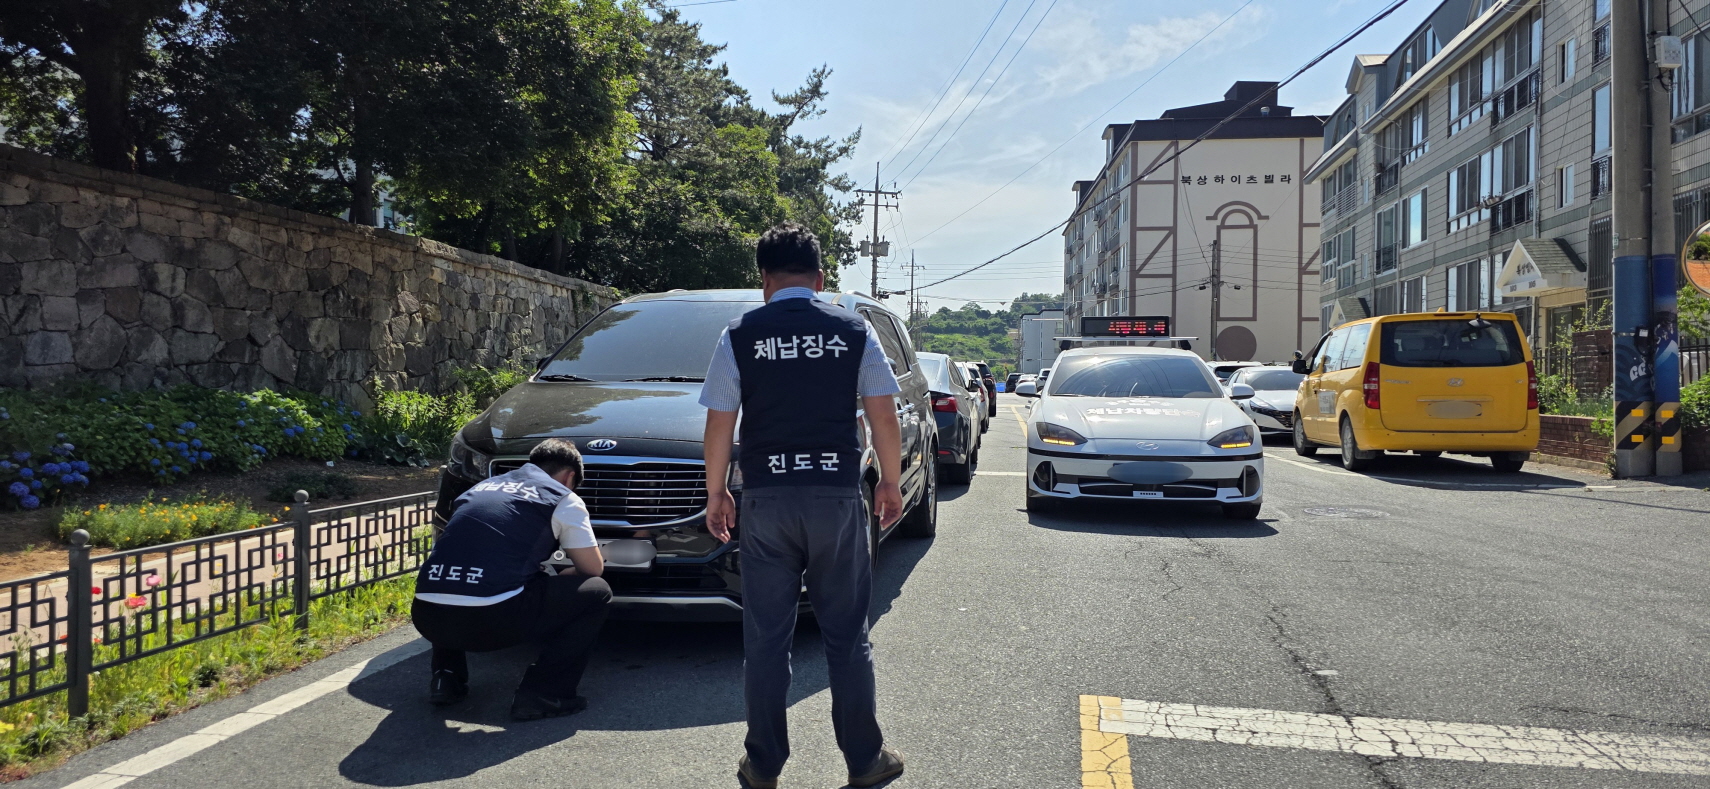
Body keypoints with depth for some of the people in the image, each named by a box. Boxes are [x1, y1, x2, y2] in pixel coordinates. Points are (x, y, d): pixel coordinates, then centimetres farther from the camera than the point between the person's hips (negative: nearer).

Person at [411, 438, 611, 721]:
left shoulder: (482, 487, 26)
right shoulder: (562, 498, 9)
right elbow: (593, 568, 16)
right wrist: (557, 576, 37)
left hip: (427, 619, 6)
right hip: (493, 621, -6)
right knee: (596, 592, 13)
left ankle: (446, 679, 24)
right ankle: (542, 694, 4)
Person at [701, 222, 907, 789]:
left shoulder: (739, 336, 0)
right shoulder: (854, 331, 1)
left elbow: (719, 427, 0)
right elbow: (884, 417, 1)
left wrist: (715, 493, 12)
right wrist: (890, 484, 13)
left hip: (765, 499, 0)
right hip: (837, 496, 1)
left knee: (765, 640, 9)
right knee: (847, 637, 10)